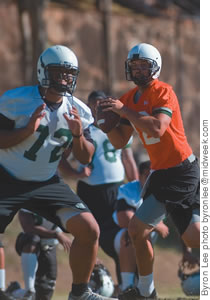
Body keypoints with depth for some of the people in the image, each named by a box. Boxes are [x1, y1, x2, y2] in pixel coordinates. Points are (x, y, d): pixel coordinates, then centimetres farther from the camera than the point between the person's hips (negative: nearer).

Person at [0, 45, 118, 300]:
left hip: (47, 183, 4)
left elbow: (85, 158, 4)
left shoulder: (78, 111, 0)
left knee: (89, 231, -8)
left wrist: (78, 135, -16)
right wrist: (27, 130, -26)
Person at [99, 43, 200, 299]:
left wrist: (124, 111, -24)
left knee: (138, 229, -9)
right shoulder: (129, 98, 12)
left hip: (180, 171, -8)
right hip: (161, 172, 8)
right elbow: (120, 142, 12)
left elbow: (157, 128, -29)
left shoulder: (163, 92, -13)